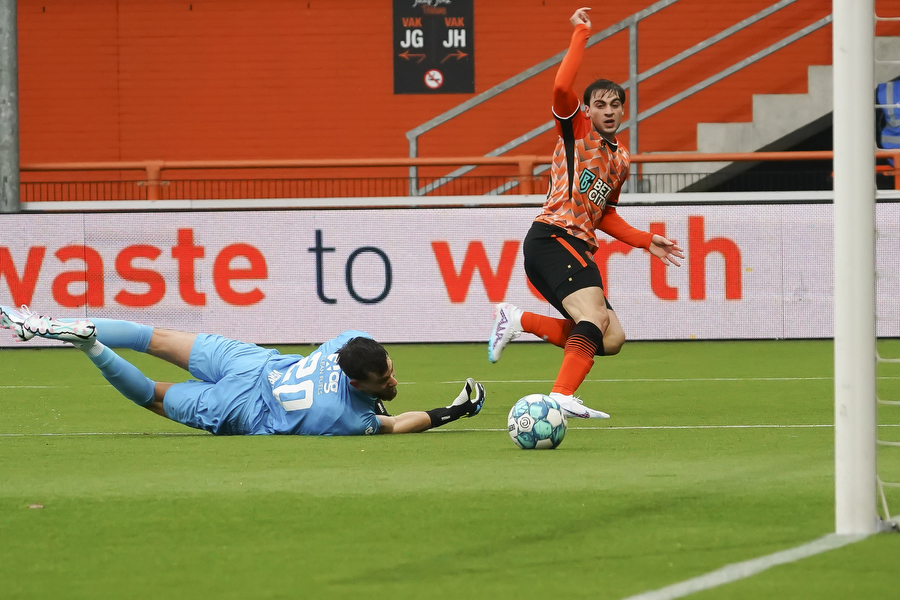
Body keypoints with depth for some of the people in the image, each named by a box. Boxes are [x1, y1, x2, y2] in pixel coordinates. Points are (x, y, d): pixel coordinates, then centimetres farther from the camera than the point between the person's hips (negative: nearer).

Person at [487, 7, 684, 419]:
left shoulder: (621, 160, 22)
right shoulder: (575, 128, 3)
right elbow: (561, 88, -19)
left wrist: (647, 242, 23)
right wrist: (581, 34, -13)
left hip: (577, 248, 8)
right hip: (551, 239, -8)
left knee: (611, 339, 0)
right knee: (597, 314, -28)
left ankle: (518, 321, 5)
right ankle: (562, 396, -39)